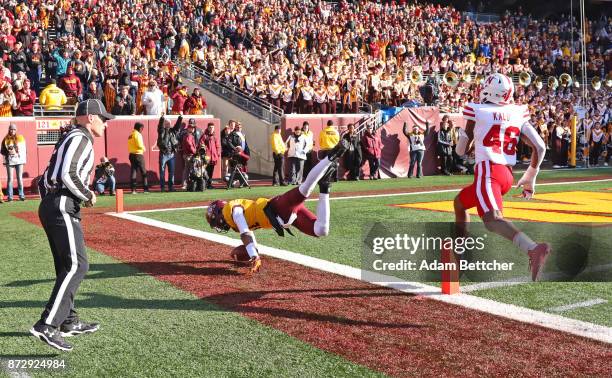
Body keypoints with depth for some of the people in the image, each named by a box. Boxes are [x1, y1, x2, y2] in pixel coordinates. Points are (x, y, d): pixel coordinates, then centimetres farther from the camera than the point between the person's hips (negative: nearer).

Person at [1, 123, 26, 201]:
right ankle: (10, 196, 2)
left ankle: (21, 195, 6)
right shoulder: (6, 139, 5)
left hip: (19, 160, 0)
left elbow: (24, 150, 9)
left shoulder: (20, 138, 7)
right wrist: (8, 152, -11)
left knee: (20, 178, 2)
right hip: (9, 161, 0)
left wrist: (23, 159, -1)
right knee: (10, 179, -1)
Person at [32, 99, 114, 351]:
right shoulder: (80, 138, -7)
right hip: (62, 208, -11)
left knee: (67, 266, 16)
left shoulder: (70, 138, 23)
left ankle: (69, 322, 25)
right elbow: (68, 174, -21)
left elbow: (50, 176, 21)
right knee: (77, 266, -16)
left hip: (49, 206, 11)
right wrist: (88, 195, -9)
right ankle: (47, 325, -22)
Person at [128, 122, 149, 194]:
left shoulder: (130, 135, 15)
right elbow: (139, 144, -19)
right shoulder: (137, 134, -10)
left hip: (131, 154, 7)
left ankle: (133, 189, 1)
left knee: (133, 172, 4)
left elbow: (130, 145, 12)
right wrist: (144, 148, 0)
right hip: (138, 154, -7)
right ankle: (145, 188, 2)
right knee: (143, 172, 1)